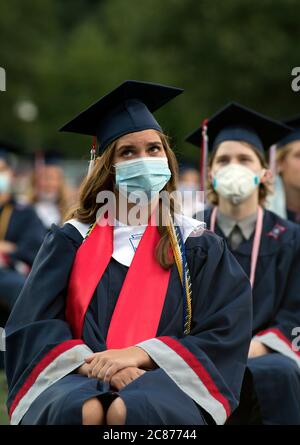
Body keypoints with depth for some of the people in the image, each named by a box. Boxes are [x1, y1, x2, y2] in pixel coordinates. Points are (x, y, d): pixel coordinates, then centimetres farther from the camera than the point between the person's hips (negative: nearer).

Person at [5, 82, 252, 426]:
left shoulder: (198, 245, 15)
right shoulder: (71, 240, 15)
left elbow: (224, 336, 4)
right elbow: (33, 327, 5)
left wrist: (140, 354, -12)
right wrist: (94, 362, -15)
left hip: (167, 383, 0)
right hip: (81, 379, 0)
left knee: (129, 410, -37)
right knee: (85, 411, -37)